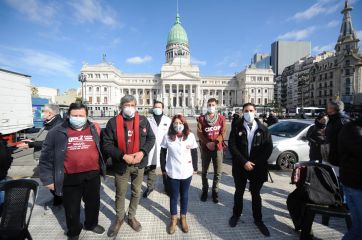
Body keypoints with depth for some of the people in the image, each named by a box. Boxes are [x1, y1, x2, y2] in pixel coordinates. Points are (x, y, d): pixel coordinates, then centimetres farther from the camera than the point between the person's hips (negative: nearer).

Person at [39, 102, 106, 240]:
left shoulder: (94, 129, 1)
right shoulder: (57, 132, -6)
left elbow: (101, 150, 9)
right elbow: (46, 156, -2)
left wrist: (102, 167, 6)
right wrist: (48, 179, -2)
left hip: (92, 175, 2)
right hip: (70, 178, -2)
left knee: (93, 203, 21)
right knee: (72, 208, 17)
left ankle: (91, 224, 49)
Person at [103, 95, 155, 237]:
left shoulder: (143, 120, -4)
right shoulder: (113, 122, -10)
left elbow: (151, 138, 0)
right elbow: (107, 144, -10)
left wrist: (142, 152, -16)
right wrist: (123, 156, -20)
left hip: (139, 164, 2)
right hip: (121, 164, -1)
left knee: (136, 192, 17)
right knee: (120, 193, 17)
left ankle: (132, 217, 41)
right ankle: (119, 219, 41)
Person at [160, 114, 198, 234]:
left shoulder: (190, 136, -6)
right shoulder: (167, 137, -7)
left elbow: (194, 153, 2)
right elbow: (163, 153, 1)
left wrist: (195, 168, 5)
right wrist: (163, 168, 1)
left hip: (187, 172, 1)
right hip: (172, 172, 0)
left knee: (184, 196, 18)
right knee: (174, 196, 15)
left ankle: (183, 218, 39)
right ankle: (173, 219, 37)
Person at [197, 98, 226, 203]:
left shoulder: (221, 118, 1)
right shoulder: (202, 118, 0)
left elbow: (223, 133, -4)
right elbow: (199, 133, -4)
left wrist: (214, 143, -16)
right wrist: (207, 143, -17)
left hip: (218, 148, 0)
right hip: (205, 148, 0)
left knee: (218, 172, 7)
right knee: (204, 171, 11)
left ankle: (215, 191, 26)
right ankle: (205, 190, 30)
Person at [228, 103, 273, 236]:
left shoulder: (263, 129, -2)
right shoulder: (237, 128, -5)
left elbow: (269, 147, -4)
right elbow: (232, 146, -10)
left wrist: (256, 163, -12)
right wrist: (244, 162, -17)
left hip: (258, 167, 0)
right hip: (240, 166, 0)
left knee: (256, 194, 15)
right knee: (239, 192, 17)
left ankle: (258, 219, 35)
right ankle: (236, 214, 38)